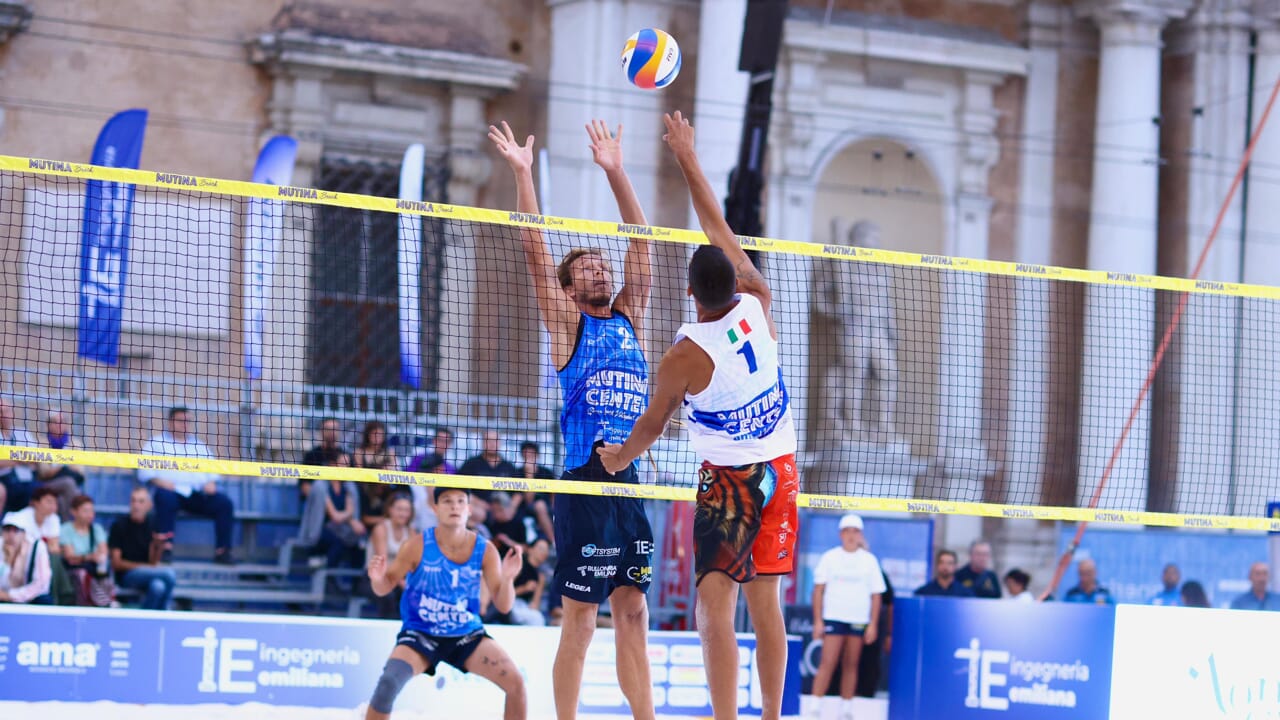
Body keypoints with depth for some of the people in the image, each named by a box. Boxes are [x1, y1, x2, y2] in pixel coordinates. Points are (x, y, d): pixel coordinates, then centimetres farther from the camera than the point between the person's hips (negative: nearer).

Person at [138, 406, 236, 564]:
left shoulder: (199, 446, 30)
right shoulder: (156, 443, 17)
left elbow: (212, 469, 24)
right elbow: (145, 469, 6)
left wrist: (211, 483, 2)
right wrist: (158, 480, -13)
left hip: (197, 495, 4)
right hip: (172, 491, -4)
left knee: (224, 503, -21)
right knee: (166, 498, -40)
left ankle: (222, 551, -20)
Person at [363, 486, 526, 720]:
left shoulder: (485, 550, -9)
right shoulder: (418, 546, -14)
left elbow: (503, 605, -7)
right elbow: (385, 587, -5)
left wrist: (507, 578, -28)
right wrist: (377, 578, -29)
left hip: (467, 636, 2)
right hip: (420, 635, -2)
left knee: (515, 682, -12)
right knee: (388, 683, -27)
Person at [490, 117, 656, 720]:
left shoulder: (629, 318, 17)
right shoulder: (567, 322, 4)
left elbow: (640, 241, 16)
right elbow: (534, 248, -4)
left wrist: (615, 172, 12)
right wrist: (523, 173, -8)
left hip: (629, 483, 5)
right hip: (583, 482, -5)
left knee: (633, 613, 6)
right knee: (580, 619, -4)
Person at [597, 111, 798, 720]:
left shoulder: (684, 357, -16)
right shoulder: (758, 307, -7)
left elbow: (651, 427, 1)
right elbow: (719, 229, 6)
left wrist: (619, 457, 22)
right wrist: (688, 160, 13)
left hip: (729, 481, -6)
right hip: (781, 470, 6)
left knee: (715, 607, -11)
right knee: (765, 602, 12)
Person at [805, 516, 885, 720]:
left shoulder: (870, 560, 7)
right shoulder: (830, 557, 4)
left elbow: (876, 594, 8)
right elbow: (819, 589, 5)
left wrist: (873, 625, 1)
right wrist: (818, 621, -2)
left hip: (859, 620, 2)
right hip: (833, 618, -2)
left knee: (851, 665, 4)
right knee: (828, 662, -10)